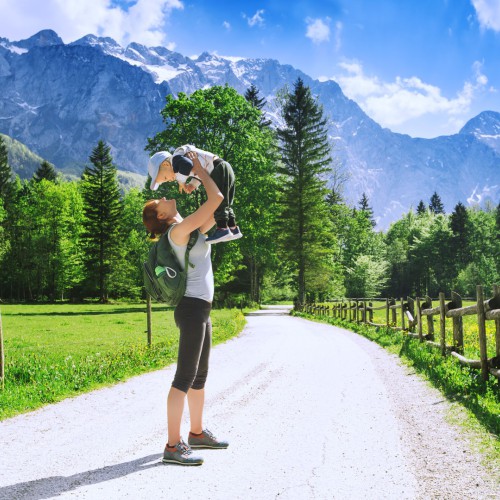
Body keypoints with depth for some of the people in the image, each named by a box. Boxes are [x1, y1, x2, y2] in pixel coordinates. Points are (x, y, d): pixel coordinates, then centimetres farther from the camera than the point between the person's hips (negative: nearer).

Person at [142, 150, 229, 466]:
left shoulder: (190, 230, 15)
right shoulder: (178, 230, -12)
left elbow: (217, 210, 23)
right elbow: (216, 198, -15)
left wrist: (199, 173, 16)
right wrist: (199, 170, -1)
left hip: (200, 309, 10)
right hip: (192, 308, -10)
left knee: (200, 374, 17)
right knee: (185, 376, -10)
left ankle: (197, 432, 29)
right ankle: (173, 446, -8)